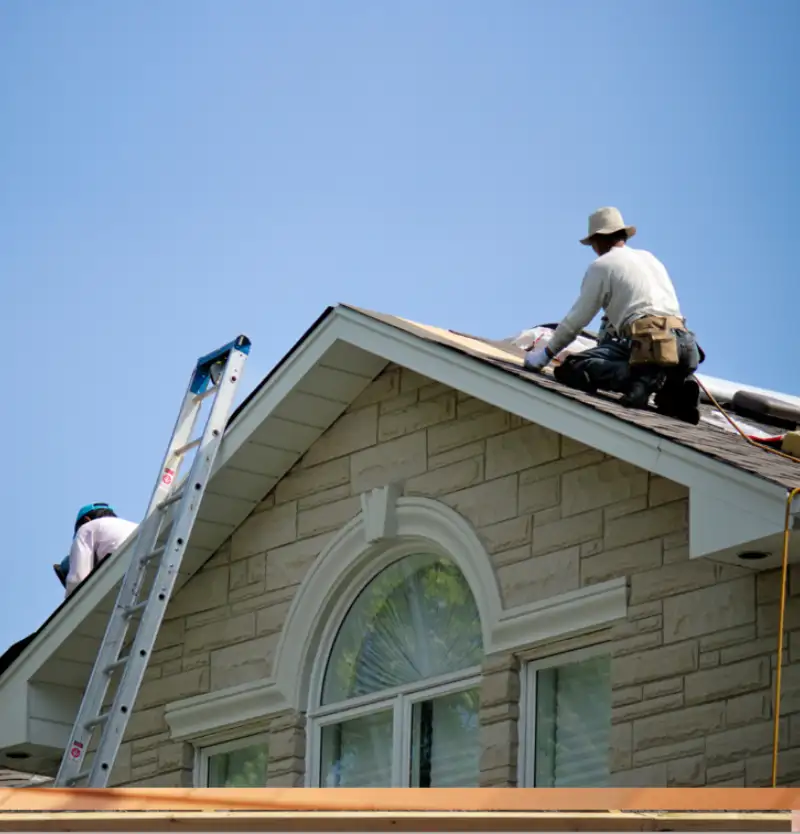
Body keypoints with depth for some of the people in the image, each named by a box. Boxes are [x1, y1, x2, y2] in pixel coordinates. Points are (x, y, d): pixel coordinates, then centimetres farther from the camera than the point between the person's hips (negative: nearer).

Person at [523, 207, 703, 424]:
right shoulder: (649, 258, 30)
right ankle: (674, 385, 0)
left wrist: (547, 353, 20)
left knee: (570, 369, -7)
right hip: (685, 345, 7)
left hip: (648, 341, -7)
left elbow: (576, 319, 9)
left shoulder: (601, 265, 8)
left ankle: (642, 377, -26)